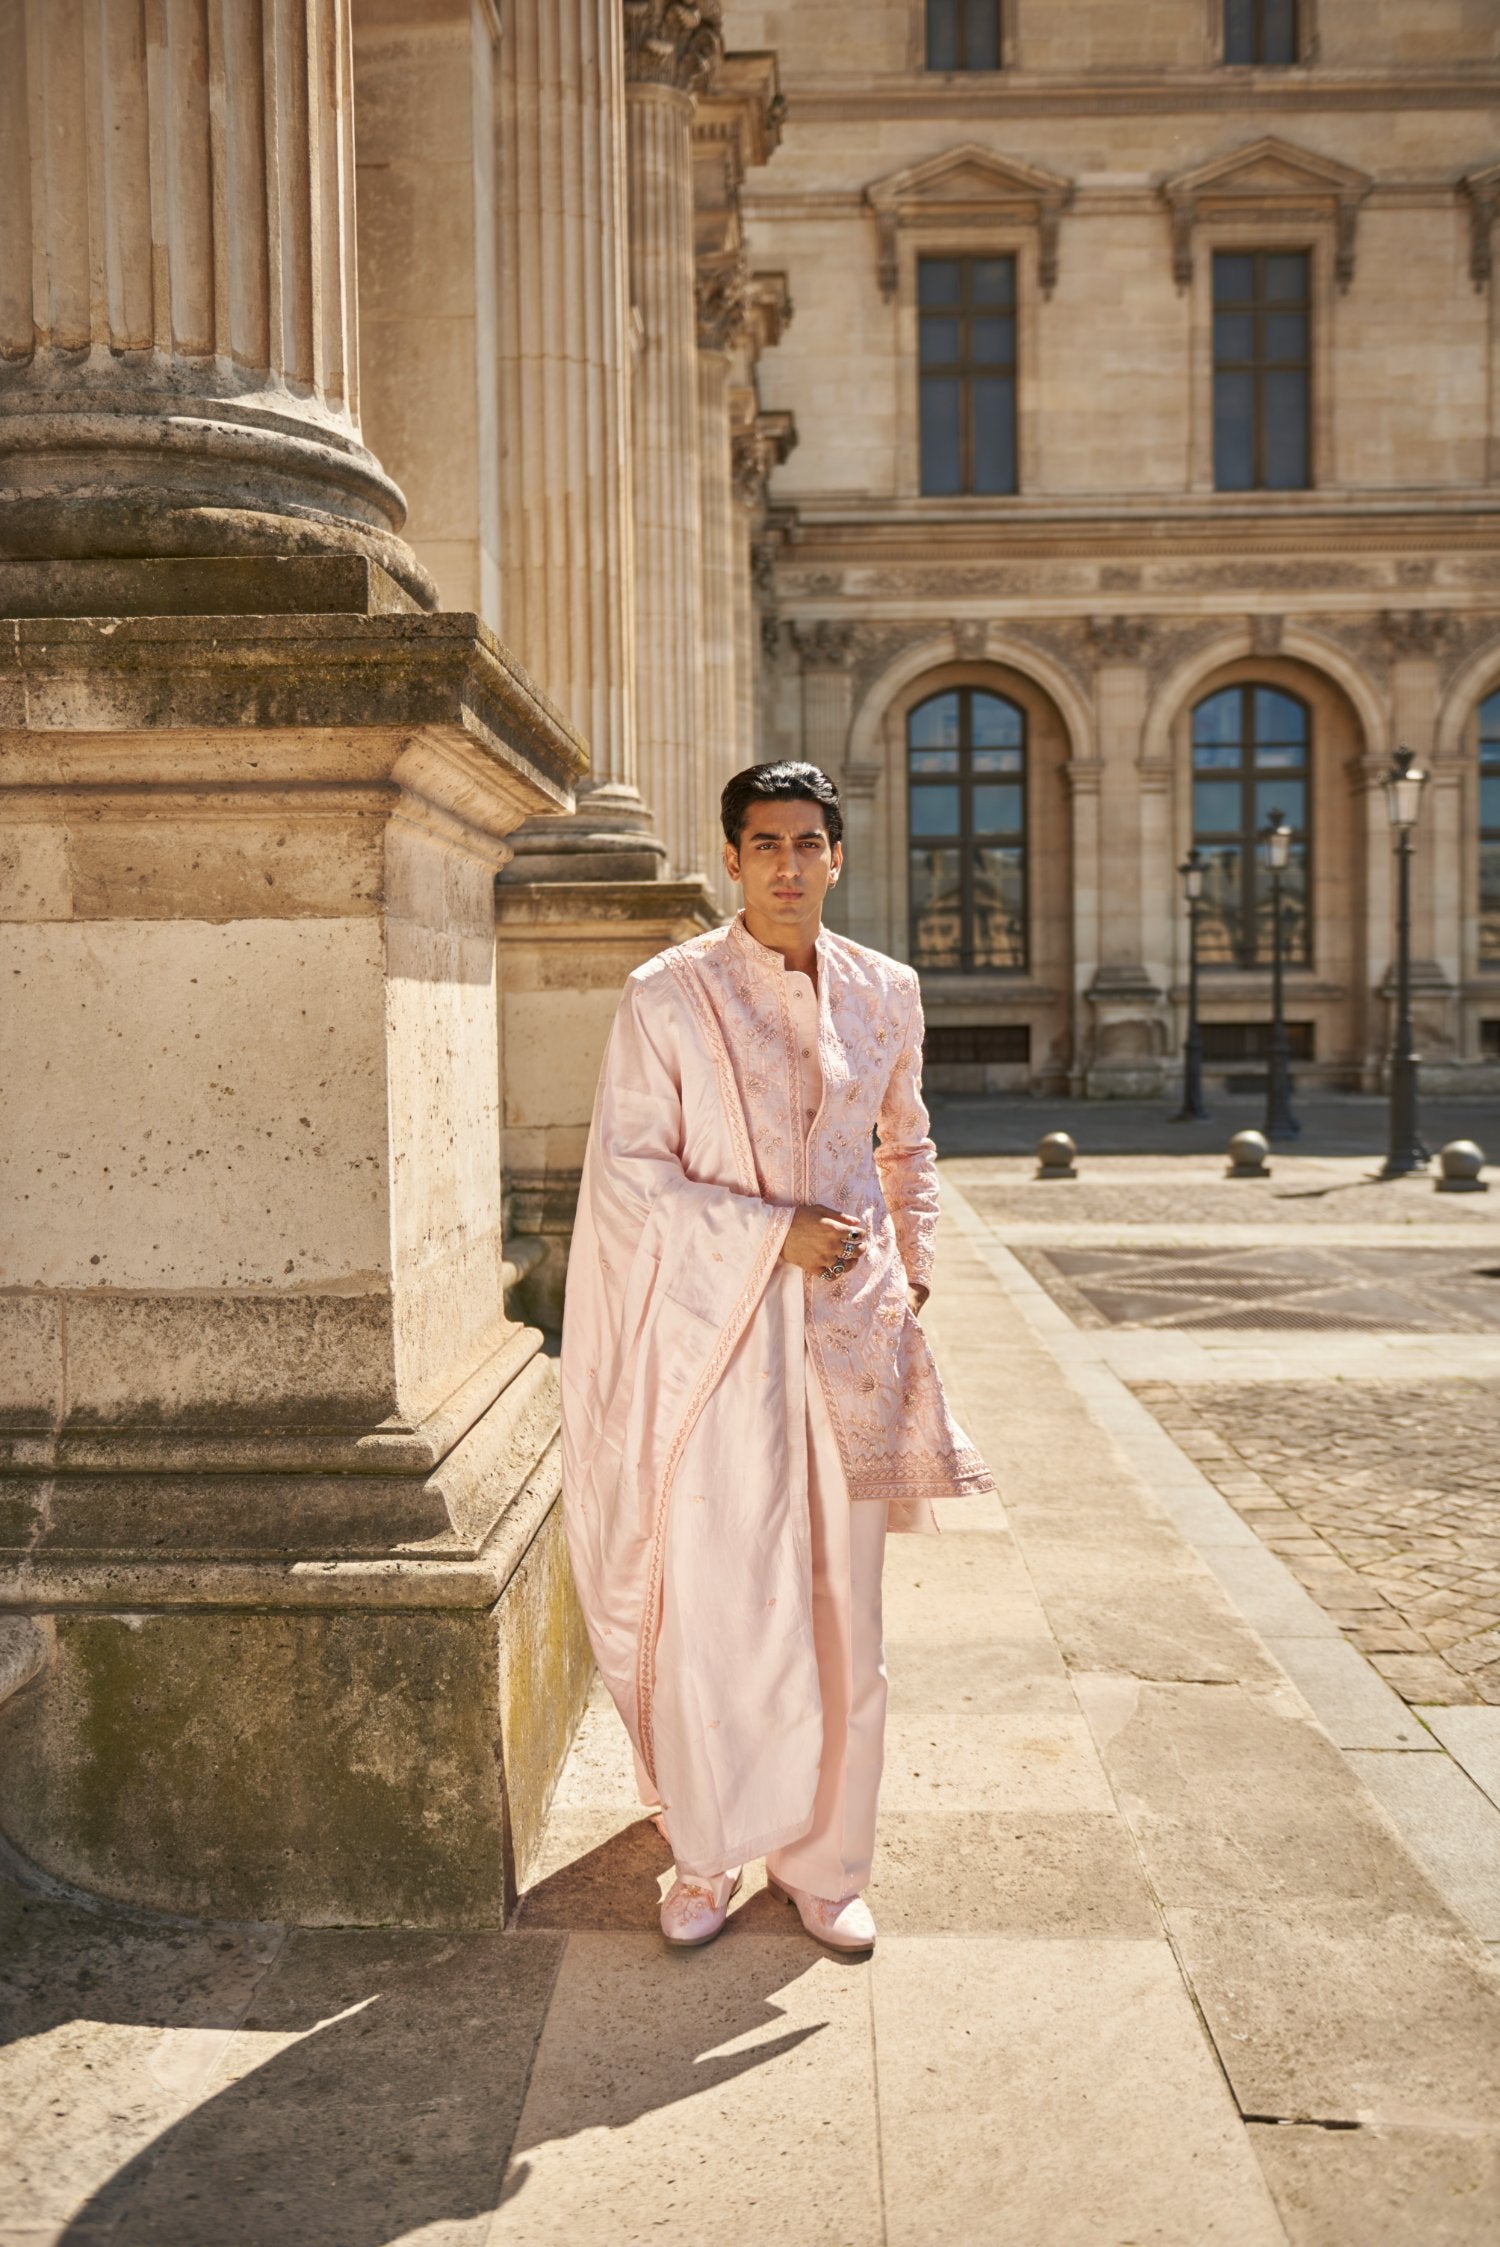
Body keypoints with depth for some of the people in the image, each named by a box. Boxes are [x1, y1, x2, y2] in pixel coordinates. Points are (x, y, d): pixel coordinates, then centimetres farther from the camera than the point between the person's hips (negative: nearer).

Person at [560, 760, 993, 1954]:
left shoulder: (885, 993, 7)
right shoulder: (670, 994, -4)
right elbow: (628, 1171, -7)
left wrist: (910, 1274, 13)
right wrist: (777, 1233, -14)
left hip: (848, 1331, 3)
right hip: (714, 1329, -3)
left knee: (840, 1611, 9)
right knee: (711, 1605, 2)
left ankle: (825, 1864, 27)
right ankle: (707, 1855, 26)